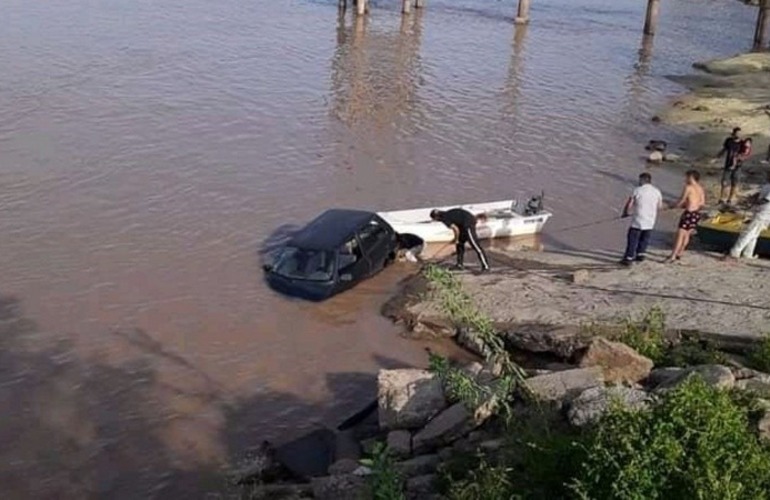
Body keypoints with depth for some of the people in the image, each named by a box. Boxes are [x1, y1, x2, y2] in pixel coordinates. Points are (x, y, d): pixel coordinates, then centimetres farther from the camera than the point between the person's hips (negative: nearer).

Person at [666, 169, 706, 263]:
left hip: (689, 213, -8)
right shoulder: (700, 188, 9)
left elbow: (681, 201, -12)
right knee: (687, 235, 18)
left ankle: (672, 256, -6)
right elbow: (702, 203, 12)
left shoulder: (688, 187, -12)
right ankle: (679, 254, 26)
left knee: (680, 235, -5)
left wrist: (673, 205, 7)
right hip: (697, 214, 8)